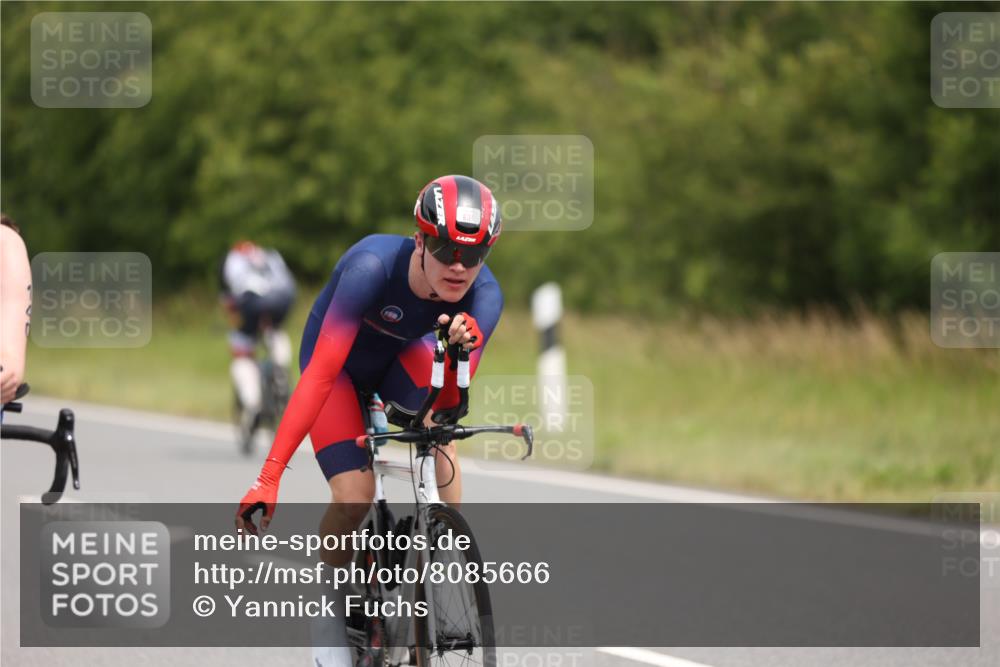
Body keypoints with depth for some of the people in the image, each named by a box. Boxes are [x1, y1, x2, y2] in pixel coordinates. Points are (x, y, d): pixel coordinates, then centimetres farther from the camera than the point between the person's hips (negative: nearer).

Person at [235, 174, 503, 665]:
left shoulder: (483, 295, -28)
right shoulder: (373, 267, -38)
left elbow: (451, 406, -30)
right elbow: (320, 375, -39)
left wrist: (461, 349, -52)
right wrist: (270, 477, -42)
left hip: (399, 361, 3)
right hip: (341, 366, -3)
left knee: (435, 420, -31)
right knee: (354, 499, -21)